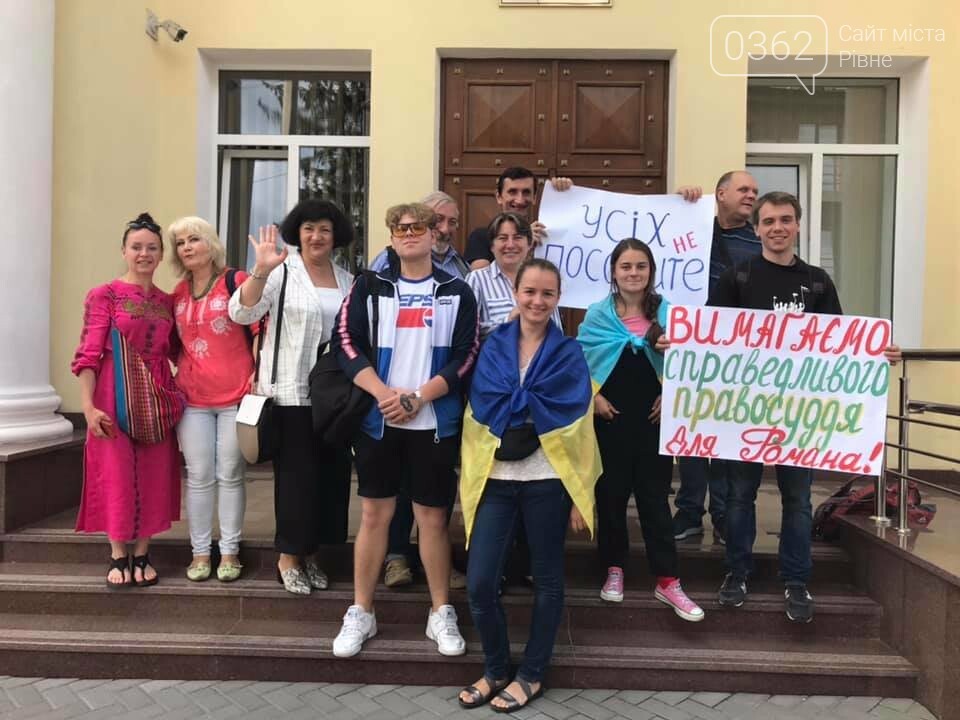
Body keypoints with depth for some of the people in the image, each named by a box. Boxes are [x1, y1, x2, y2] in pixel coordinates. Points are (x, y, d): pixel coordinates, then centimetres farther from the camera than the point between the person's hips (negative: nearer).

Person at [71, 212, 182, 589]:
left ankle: (142, 556, 21)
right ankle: (118, 557, 18)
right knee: (116, 475, 2)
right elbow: (88, 355, -7)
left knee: (153, 477, 7)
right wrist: (88, 405, -14)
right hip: (115, 397, -4)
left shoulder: (168, 302, 10)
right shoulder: (103, 295, -2)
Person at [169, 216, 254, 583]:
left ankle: (229, 551, 17)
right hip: (192, 398, 4)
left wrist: (256, 374, -13)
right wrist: (182, 371, 9)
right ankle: (200, 552, 19)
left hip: (235, 395, -4)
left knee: (230, 475, 5)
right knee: (198, 476, 8)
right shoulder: (178, 294, 11)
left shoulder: (235, 281, -5)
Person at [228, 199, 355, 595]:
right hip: (291, 393, -5)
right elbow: (241, 313, -14)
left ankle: (311, 555, 25)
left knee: (331, 474, 9)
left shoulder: (347, 281, 11)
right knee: (296, 474, 0)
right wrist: (261, 270, -29)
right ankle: (288, 558, 18)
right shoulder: (282, 272, -3)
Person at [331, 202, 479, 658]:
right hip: (377, 418, 1)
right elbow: (346, 343, -3)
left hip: (434, 422, 0)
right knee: (374, 514, 8)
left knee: (433, 518, 7)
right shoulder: (369, 287, 6)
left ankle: (441, 613, 23)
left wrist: (418, 397, -14)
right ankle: (360, 612, 23)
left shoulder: (457, 293, 5)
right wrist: (384, 394, -16)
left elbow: (466, 356, -2)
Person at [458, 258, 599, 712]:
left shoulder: (569, 354, 0)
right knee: (479, 583, 1)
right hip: (496, 479, 2)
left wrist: (581, 495, -5)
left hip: (547, 481, -1)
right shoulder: (493, 347, 6)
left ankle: (531, 675, 31)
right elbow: (481, 412, 2)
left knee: (546, 581, 11)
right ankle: (495, 669, 27)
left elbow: (579, 427, -3)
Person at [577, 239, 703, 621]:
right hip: (611, 417, 0)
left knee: (655, 496, 4)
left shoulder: (666, 312, 2)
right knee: (611, 493, 9)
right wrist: (592, 397, -9)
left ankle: (667, 580, 12)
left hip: (654, 417, 0)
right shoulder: (597, 314, 0)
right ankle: (614, 569, 25)